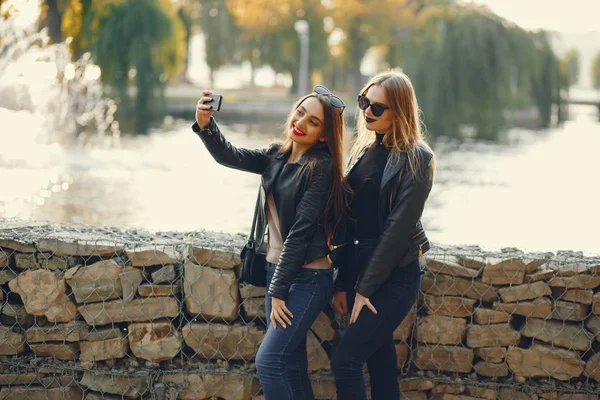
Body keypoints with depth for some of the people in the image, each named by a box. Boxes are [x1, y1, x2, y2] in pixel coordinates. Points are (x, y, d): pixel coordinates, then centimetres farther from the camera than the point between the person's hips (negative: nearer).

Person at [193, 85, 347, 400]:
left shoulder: (321, 167, -15)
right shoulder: (278, 156, 7)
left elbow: (301, 231, -17)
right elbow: (229, 156, 0)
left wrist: (278, 291, -16)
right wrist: (206, 125, -20)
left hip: (308, 278, -8)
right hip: (277, 268, 8)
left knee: (269, 360, -12)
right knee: (290, 363, 12)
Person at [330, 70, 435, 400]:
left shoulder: (416, 159, -11)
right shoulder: (364, 151, 10)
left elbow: (399, 227, -15)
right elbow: (351, 221, 8)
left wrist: (365, 288, -14)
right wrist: (344, 284, 4)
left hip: (395, 276, -7)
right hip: (361, 267, 7)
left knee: (344, 360, -14)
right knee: (380, 362, 10)